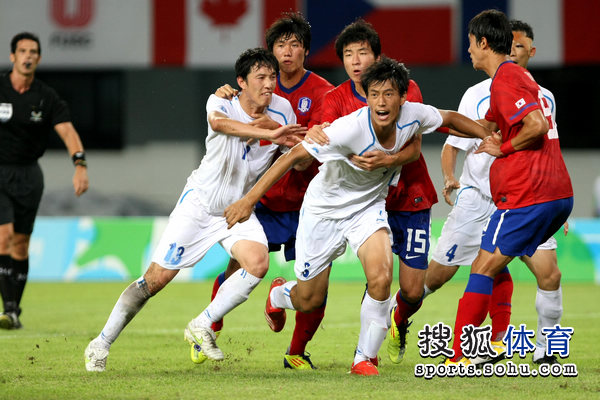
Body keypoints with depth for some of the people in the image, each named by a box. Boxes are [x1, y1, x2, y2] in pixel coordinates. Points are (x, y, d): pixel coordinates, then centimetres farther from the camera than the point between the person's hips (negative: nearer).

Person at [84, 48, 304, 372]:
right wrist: (269, 134, -56)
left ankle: (202, 327, -9)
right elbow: (219, 121, -46)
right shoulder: (222, 103, -19)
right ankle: (102, 343, 9)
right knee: (157, 277, -6)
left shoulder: (282, 110, -6)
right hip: (199, 202, -4)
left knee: (258, 263, -25)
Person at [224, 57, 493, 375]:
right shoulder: (351, 128, -34)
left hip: (369, 206, 3)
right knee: (309, 300, 7)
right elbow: (295, 155, -32)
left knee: (381, 278, -24)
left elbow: (451, 118, 4)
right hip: (324, 208, -3)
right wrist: (249, 199, -35)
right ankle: (279, 294, 47)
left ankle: (364, 358, -4)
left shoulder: (413, 115, -19)